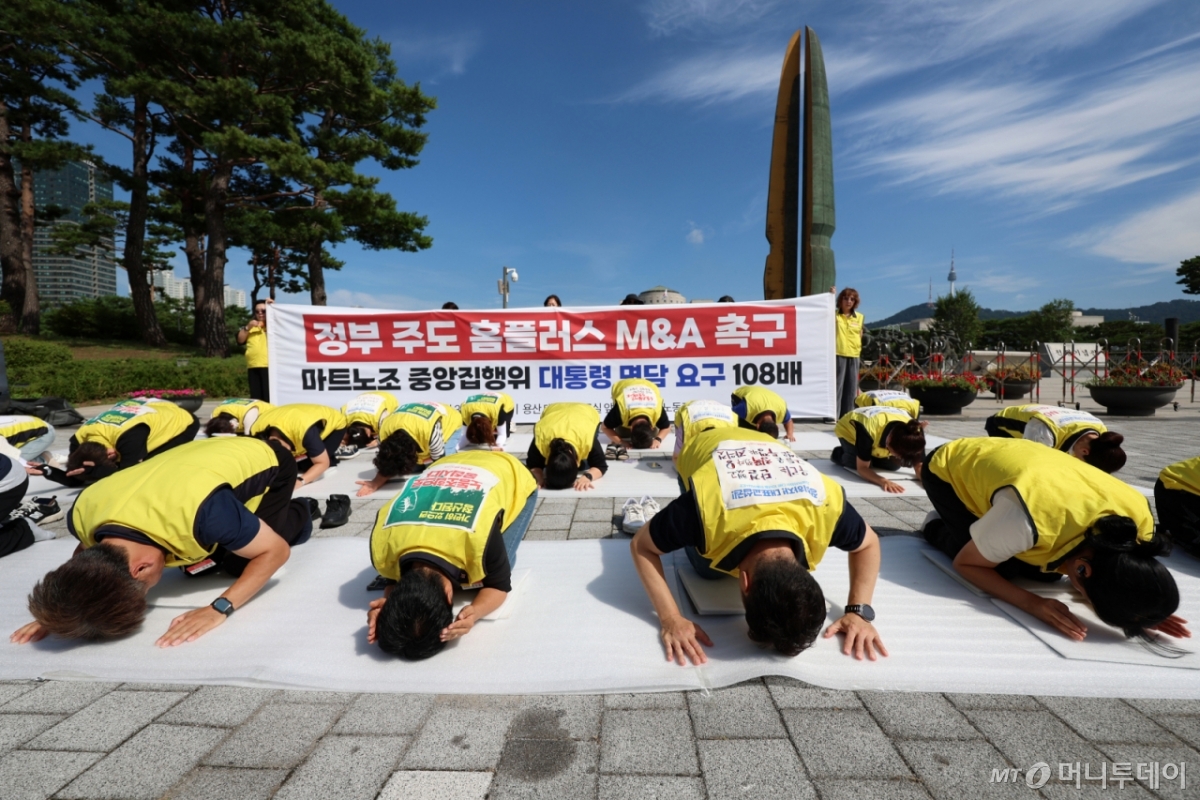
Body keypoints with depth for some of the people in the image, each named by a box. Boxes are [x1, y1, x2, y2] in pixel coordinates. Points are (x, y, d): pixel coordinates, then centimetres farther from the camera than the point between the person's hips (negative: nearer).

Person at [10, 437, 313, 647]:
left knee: (239, 564, -11)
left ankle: (298, 515, 16)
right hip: (217, 454, 6)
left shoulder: (200, 511, -45)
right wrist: (60, 606, -15)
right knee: (197, 564, 7)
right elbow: (87, 552, 2)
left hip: (267, 462, -5)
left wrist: (219, 609, -38)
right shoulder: (84, 513, -24)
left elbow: (277, 550, -30)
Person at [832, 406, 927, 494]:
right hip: (848, 429, -4)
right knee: (862, 464, -23)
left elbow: (919, 464, -21)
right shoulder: (868, 431, -46)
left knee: (894, 465, -7)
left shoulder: (912, 431, -33)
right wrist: (883, 481, -53)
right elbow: (862, 468, -36)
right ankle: (839, 454, 7)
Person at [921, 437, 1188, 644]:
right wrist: (1033, 604, -33)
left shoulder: (1138, 516, -24)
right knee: (1003, 569, -15)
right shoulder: (1032, 522, -43)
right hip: (950, 469, -5)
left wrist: (1145, 606, -20)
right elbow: (964, 564, -23)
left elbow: (1106, 578, -1)